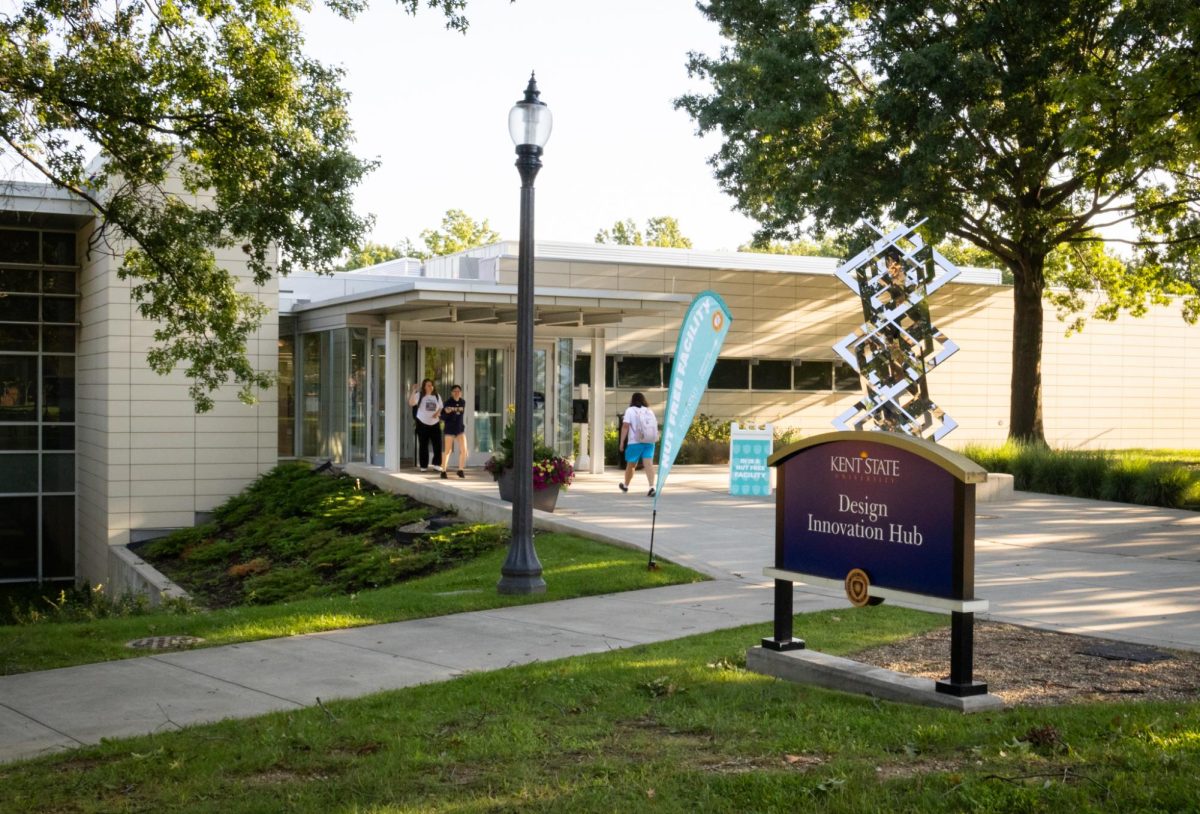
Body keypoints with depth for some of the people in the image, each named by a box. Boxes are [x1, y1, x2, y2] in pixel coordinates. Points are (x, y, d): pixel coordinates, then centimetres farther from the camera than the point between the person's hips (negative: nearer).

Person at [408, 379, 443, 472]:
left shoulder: (437, 396, 9)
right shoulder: (419, 395, -5)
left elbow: (441, 408, 15)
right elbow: (411, 403, -22)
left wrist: (438, 413, -7)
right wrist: (413, 391, -31)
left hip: (435, 424, 3)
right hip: (422, 423, -3)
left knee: (437, 444, -1)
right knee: (423, 445, 3)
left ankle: (436, 463, 13)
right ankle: (424, 466, 11)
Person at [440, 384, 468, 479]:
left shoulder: (463, 402, 3)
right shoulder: (448, 402, -10)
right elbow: (443, 417, -11)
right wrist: (446, 412, -29)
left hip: (460, 428, 4)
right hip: (449, 429, -4)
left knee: (464, 450, -2)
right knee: (448, 450, -2)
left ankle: (460, 470, 13)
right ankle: (443, 471, 10)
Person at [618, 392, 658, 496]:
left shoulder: (630, 410, -1)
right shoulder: (649, 411, 14)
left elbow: (625, 426, -9)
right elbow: (655, 425, 13)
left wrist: (622, 441, -8)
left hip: (635, 442, -3)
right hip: (649, 442, 3)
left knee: (631, 465, 13)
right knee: (649, 464, -7)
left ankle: (625, 485, 31)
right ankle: (652, 487, -22)